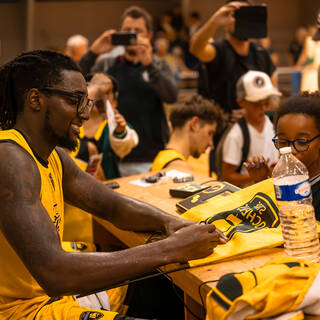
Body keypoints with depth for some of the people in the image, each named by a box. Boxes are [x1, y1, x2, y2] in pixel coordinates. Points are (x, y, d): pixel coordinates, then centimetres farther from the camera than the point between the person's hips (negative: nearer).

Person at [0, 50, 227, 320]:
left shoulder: (52, 156, 8)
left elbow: (114, 206, 12)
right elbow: (53, 273, -32)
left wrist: (169, 222, -10)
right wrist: (170, 249, -30)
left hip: (51, 295, 10)